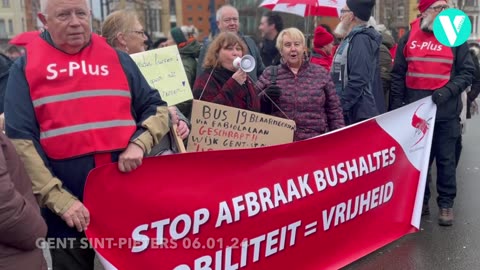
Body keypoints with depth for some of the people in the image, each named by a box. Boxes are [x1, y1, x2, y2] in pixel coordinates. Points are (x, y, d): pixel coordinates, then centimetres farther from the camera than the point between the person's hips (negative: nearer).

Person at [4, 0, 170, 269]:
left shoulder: (118, 59, 8)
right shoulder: (26, 67, 1)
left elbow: (157, 108, 11)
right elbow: (20, 140, -6)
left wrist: (139, 143, -10)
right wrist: (59, 199, -13)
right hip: (68, 203, -1)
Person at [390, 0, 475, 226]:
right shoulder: (409, 37, 5)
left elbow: (467, 72, 2)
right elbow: (398, 74, 6)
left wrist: (449, 90, -15)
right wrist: (396, 105, 1)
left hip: (446, 111, -1)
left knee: (445, 159, 5)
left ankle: (446, 204, 16)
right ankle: (420, 200, 25)